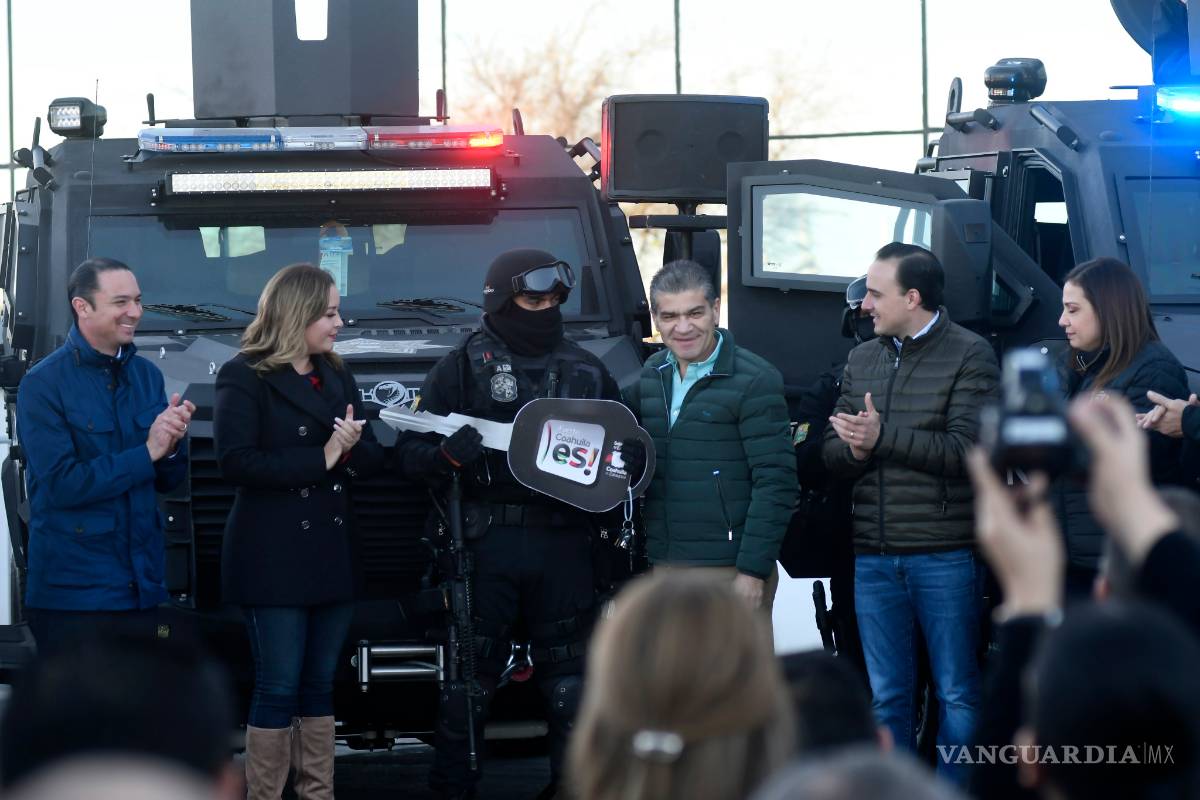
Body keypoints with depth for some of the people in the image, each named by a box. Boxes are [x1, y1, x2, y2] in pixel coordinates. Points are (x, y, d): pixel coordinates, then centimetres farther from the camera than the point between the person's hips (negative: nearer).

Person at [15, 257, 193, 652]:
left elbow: (167, 480, 13)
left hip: (141, 588, 6)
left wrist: (172, 448, -10)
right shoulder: (44, 385, -9)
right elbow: (62, 484, -18)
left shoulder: (147, 375, 10)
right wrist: (147, 453, -17)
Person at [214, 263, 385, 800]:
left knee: (319, 686, 9)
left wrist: (349, 451, -13)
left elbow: (372, 455, 12)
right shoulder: (244, 378, -6)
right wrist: (322, 459, -17)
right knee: (278, 689, -6)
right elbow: (236, 462, -18)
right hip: (273, 558, -7)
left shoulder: (336, 375, 15)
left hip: (332, 553, 7)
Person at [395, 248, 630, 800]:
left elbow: (627, 446, 18)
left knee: (569, 680, 8)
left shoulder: (586, 371, 14)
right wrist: (449, 454, -23)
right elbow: (411, 452, -2)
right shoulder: (464, 366, 3)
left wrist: (622, 463, -6)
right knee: (470, 677, 0)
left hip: (563, 546, 3)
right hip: (488, 543, -3)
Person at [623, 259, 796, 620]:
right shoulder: (652, 376, 12)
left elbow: (775, 484, -12)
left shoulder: (755, 380, -9)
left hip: (731, 572, -6)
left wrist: (754, 571, -15)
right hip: (665, 566, 6)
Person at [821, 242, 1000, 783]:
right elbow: (833, 452, 13)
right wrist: (855, 450, -10)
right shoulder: (862, 360, 15)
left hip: (944, 554, -5)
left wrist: (883, 437, -16)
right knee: (887, 696, 9)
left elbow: (966, 449, -14)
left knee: (957, 693, 0)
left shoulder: (969, 356, -4)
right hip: (874, 556, 5)